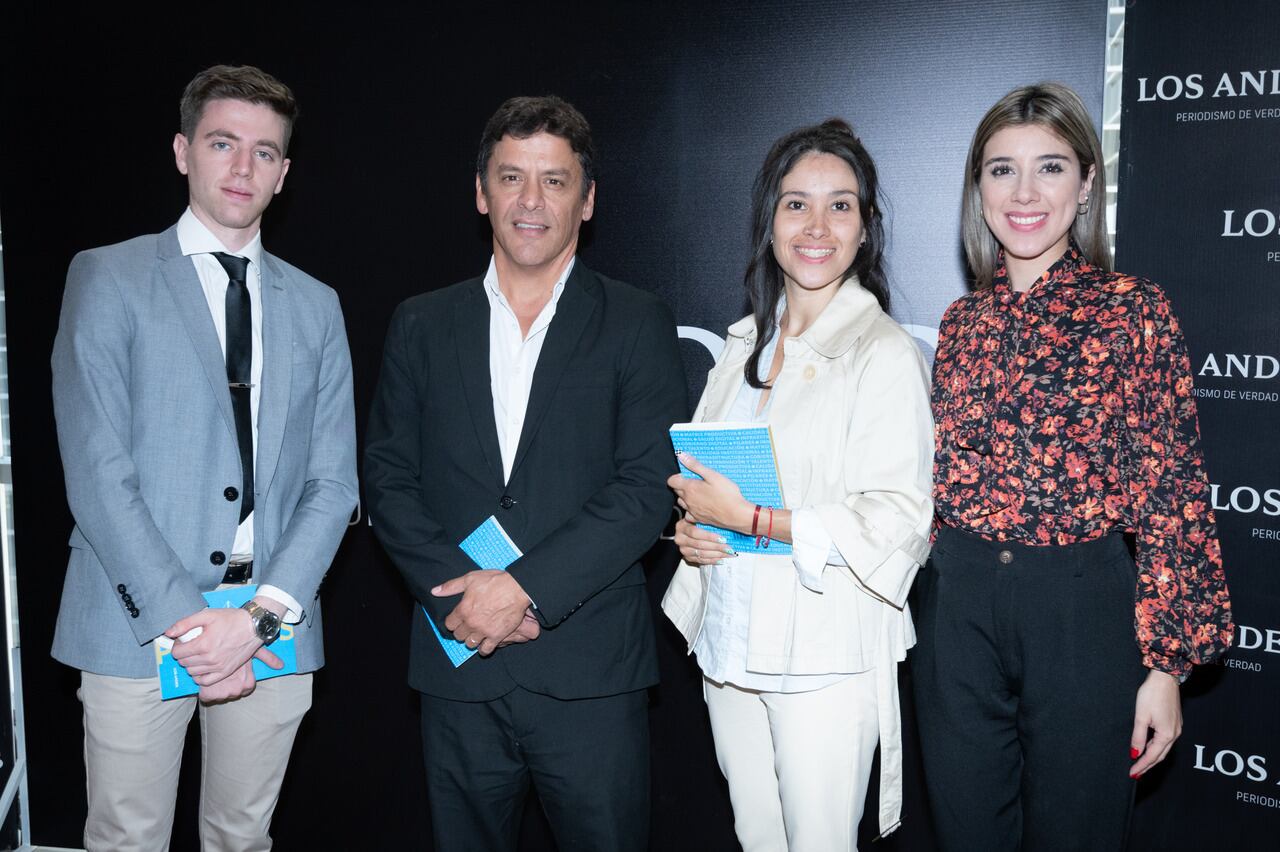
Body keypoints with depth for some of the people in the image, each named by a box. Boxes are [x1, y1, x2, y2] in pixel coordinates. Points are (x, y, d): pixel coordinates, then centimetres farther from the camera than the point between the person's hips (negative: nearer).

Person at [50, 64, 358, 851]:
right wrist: (181, 618, -15)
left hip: (273, 631, 3)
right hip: (139, 624, -3)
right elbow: (97, 472, -8)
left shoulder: (315, 306, 11)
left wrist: (261, 616, -9)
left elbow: (333, 481, 5)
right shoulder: (109, 278, 1)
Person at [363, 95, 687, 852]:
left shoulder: (636, 323, 1)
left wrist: (524, 587, -15)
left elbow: (648, 485, -7)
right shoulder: (422, 325, 10)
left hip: (591, 673, -2)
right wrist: (460, 590, -10)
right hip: (459, 667, 3)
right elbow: (390, 478, 6)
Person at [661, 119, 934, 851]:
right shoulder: (745, 344, 10)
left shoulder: (887, 355, -12)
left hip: (825, 657, -6)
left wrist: (752, 520, -20)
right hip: (730, 644, 6)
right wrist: (690, 527, -2)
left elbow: (899, 523, -17)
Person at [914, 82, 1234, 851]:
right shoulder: (963, 321, 7)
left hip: (1083, 610, -3)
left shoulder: (1135, 312, -6)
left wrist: (1166, 664, -9)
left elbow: (1172, 493, -7)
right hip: (957, 606, 4)